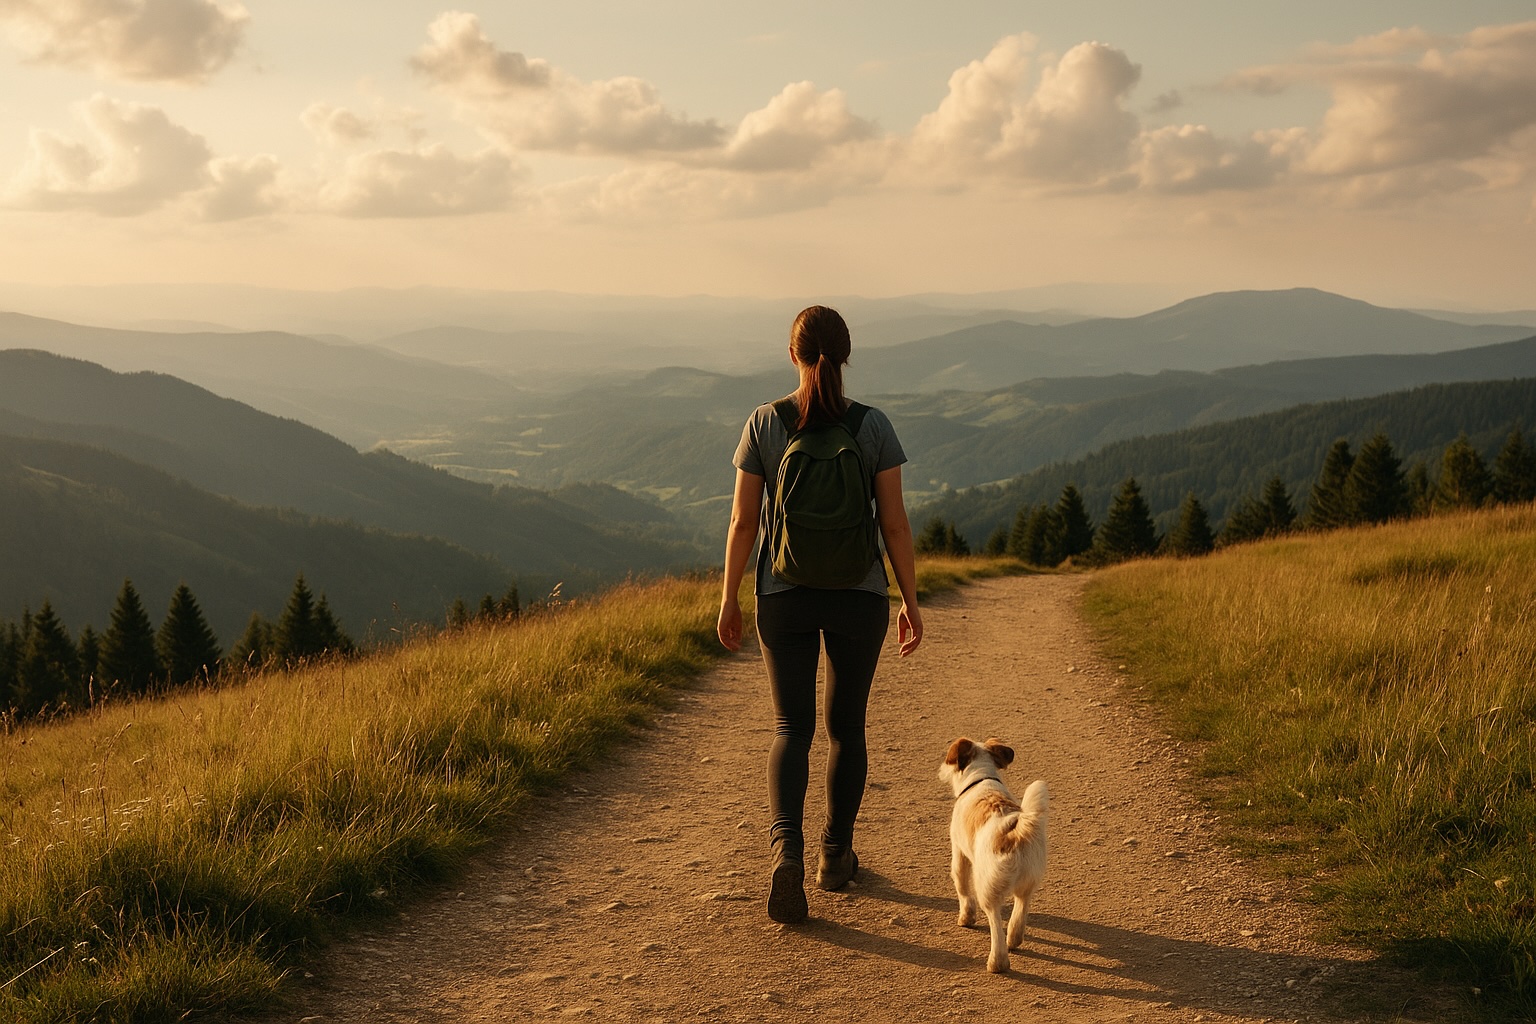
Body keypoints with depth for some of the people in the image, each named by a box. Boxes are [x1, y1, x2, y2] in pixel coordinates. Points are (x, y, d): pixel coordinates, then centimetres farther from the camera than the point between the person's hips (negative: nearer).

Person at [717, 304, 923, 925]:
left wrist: (729, 600, 5)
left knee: (792, 728, 6)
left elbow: (743, 522, -5)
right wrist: (911, 604, 3)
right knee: (846, 724, 17)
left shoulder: (764, 424, -6)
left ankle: (787, 849, -17)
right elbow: (895, 523, -6)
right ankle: (836, 855, 25)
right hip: (860, 598, 0)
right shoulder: (873, 426, -7)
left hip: (784, 598, 0)